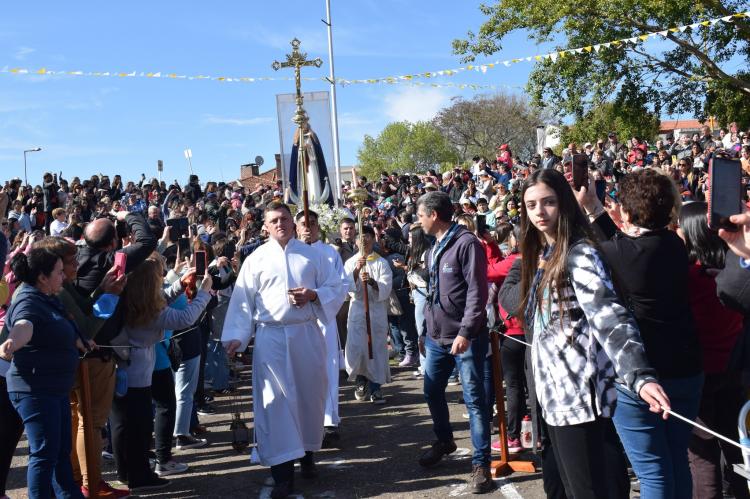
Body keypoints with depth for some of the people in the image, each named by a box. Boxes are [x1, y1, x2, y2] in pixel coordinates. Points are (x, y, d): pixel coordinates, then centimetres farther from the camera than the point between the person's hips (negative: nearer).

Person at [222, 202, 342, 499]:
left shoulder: (312, 255, 8)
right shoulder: (256, 259, 4)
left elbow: (334, 287, 8)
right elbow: (242, 301, 2)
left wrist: (313, 295, -12)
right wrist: (236, 336, -8)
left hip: (307, 333, 2)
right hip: (270, 336, -1)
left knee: (310, 395, 10)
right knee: (275, 401, -5)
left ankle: (307, 453, 31)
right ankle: (283, 472, -3)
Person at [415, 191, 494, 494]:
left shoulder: (467, 243, -13)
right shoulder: (433, 250, 14)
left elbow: (477, 292, -18)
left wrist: (465, 331, -22)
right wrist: (426, 331, 22)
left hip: (466, 337, -8)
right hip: (437, 337, 8)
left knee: (474, 399, -2)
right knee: (432, 391, 16)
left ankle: (481, 463, 7)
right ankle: (444, 441, 39)